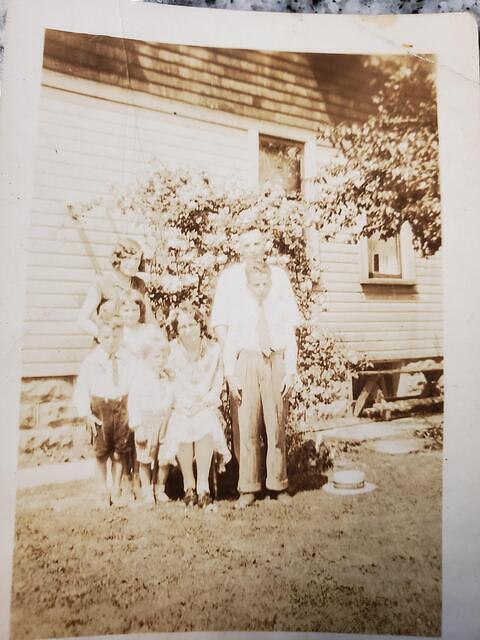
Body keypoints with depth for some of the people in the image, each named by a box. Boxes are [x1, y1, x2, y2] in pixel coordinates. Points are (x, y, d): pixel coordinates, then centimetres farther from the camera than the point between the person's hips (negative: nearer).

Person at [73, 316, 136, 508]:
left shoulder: (128, 360, -2)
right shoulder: (91, 361, -7)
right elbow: (81, 390, -5)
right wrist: (86, 414, -10)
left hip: (122, 407, 2)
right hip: (100, 408, -1)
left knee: (120, 451, 11)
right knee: (101, 453, 9)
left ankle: (116, 490, 29)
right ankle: (104, 492, 28)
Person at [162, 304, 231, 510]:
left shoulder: (213, 350, 0)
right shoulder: (171, 352, -3)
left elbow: (217, 384, 5)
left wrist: (202, 403, -8)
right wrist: (186, 406, -9)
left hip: (206, 406, 0)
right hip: (180, 408, 0)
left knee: (206, 428, -29)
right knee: (180, 430, -29)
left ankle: (203, 488, -18)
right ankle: (188, 485, -8)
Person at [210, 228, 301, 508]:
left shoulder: (279, 276, 9)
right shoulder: (230, 277, 6)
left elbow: (290, 325, 7)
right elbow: (220, 322, 4)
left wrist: (291, 369, 0)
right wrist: (230, 364, -4)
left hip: (276, 359, 1)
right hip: (243, 358, -1)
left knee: (277, 426, 5)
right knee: (245, 427, -1)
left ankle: (279, 485, 19)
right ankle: (248, 488, 12)